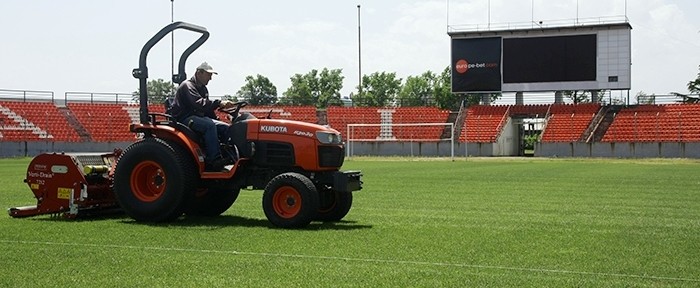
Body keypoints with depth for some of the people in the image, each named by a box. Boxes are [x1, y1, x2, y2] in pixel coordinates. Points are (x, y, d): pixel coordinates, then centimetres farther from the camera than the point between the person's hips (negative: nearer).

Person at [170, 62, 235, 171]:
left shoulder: (203, 89, 20)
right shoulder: (187, 85, -12)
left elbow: (207, 108, 23)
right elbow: (199, 103, -28)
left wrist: (217, 120, 9)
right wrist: (219, 103, -35)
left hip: (198, 117, 9)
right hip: (184, 119, -9)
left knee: (225, 127, -10)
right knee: (209, 125, -35)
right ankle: (214, 160, -36)